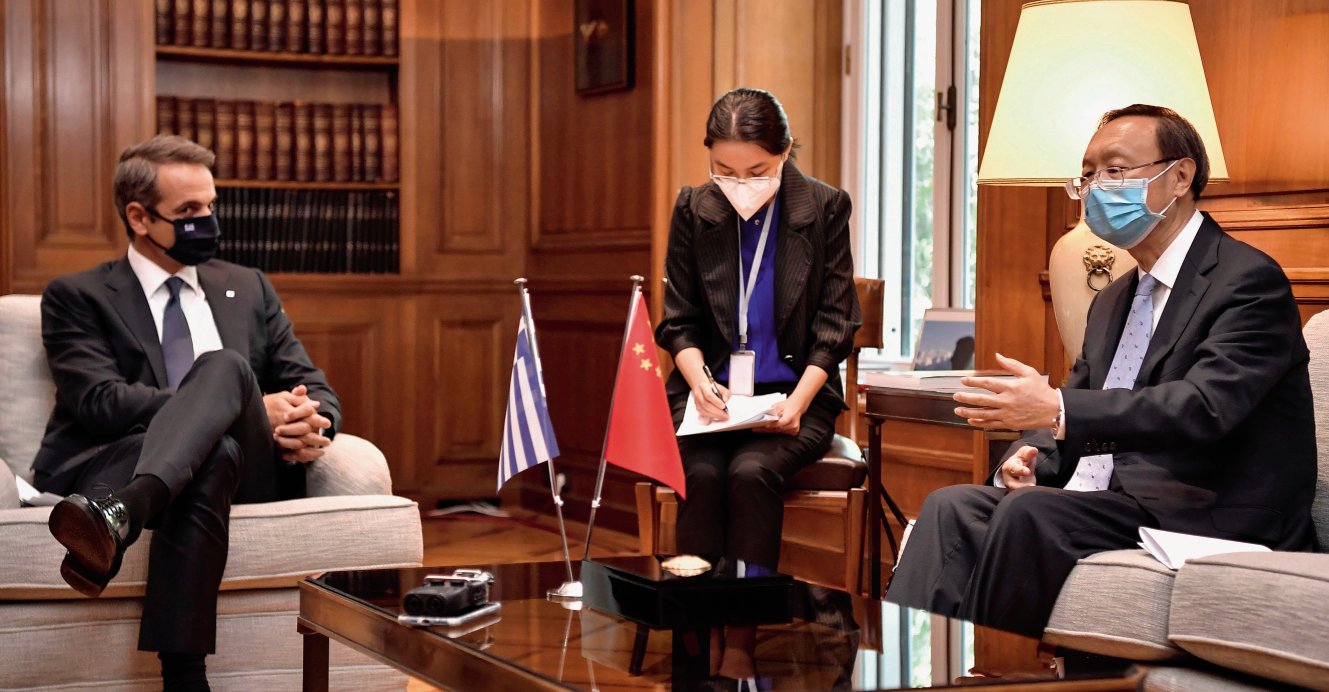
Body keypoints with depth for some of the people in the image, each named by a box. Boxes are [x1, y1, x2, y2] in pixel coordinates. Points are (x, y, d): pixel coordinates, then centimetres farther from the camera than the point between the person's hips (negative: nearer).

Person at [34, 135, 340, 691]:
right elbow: (102, 401, -8)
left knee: (225, 365, -31)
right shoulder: (77, 297, 11)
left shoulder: (248, 289, 25)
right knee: (215, 449, -39)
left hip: (245, 470, 3)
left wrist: (312, 425, -11)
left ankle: (118, 515, -56)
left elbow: (313, 387, 19)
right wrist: (252, 410, -17)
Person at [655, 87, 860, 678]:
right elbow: (679, 320, 8)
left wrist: (799, 400, -15)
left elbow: (833, 323, 0)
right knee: (701, 474, -29)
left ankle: (741, 643, -24)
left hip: (794, 392, -2)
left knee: (751, 472, -31)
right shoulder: (693, 209, 4)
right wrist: (699, 379, -12)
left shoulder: (825, 208, -1)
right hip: (712, 390, 2)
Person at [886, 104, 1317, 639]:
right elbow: (1078, 401, 23)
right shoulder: (1113, 300, 21)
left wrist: (1058, 410, -31)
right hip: (1113, 504, 8)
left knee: (1028, 512, -29)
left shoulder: (1249, 281, -8)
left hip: (1213, 522, -8)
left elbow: (1205, 405, -23)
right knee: (952, 507, -11)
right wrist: (1030, 458, -2)